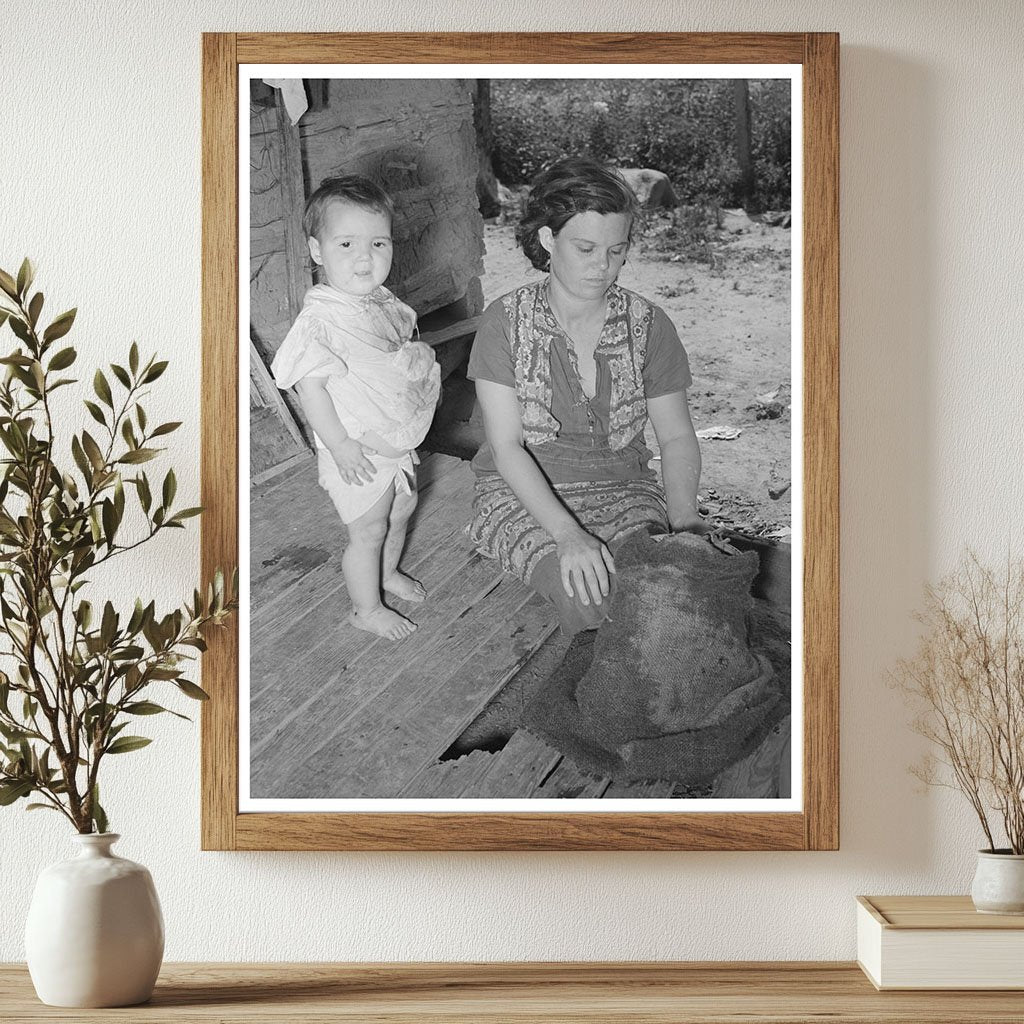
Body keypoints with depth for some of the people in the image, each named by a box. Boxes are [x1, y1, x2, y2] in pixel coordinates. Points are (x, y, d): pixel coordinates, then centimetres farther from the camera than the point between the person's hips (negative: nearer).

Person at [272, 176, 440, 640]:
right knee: (368, 529, 7)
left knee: (401, 510, 26)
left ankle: (388, 572, 52)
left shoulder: (383, 302, 0)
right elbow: (310, 385, -27)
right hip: (358, 454, -8)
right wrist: (340, 444, -27)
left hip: (398, 440, 8)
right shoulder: (319, 320, -27)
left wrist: (421, 366, 6)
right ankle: (366, 609, 27)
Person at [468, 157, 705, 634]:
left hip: (623, 488, 3)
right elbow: (506, 446, -13)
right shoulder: (504, 323, -7)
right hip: (523, 495, -2)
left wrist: (683, 520, -16)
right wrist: (568, 534, -28)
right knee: (590, 596, -33)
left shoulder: (647, 325, 0)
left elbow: (676, 436, 6)